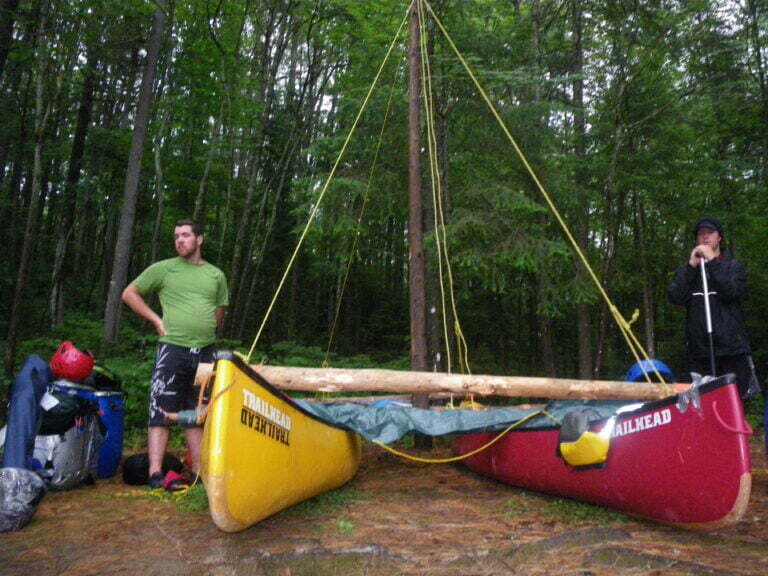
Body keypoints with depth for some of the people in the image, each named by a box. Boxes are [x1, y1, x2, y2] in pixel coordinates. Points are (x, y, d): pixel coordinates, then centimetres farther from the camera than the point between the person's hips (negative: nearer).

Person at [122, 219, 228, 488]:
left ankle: (199, 470, 18)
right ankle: (155, 473, 0)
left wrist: (207, 330, 10)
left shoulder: (216, 275, 12)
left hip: (206, 352, 4)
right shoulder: (163, 269, 4)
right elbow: (129, 294, 7)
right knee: (161, 412, -5)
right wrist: (157, 320, -1)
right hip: (173, 349, -3)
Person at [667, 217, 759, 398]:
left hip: (732, 347, -1)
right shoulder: (686, 271, 16)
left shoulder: (733, 265, 13)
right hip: (698, 348, 1)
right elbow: (675, 297, -2)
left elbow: (734, 292, -8)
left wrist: (712, 262, -8)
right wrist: (691, 266, -7)